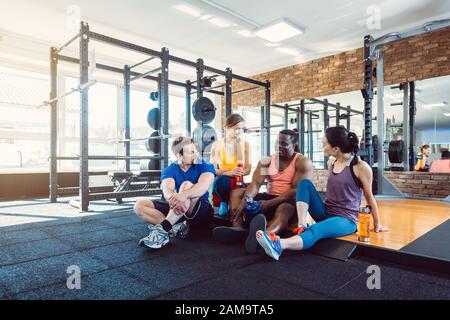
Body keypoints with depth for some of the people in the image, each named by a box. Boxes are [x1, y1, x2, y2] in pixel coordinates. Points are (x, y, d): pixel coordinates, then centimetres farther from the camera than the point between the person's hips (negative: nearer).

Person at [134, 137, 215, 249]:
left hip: (202, 211, -3)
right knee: (140, 206, -12)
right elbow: (167, 190, -22)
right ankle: (176, 227, -29)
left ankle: (162, 230, -42)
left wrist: (183, 195, -48)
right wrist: (173, 199, -47)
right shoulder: (169, 170, -1)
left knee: (187, 185, -32)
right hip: (174, 209, 4)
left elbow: (203, 186, -28)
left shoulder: (205, 166, -6)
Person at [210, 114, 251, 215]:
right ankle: (224, 203, -8)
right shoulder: (217, 144, -5)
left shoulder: (245, 144, 2)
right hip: (223, 182, -1)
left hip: (238, 182, 2)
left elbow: (248, 170, -1)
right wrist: (229, 173, -29)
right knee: (222, 180, -36)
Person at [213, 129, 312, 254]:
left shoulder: (303, 162, -7)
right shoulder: (266, 161, 6)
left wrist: (270, 203, -27)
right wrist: (245, 199, -29)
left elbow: (297, 190, -17)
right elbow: (255, 183, -8)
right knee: (236, 193, -10)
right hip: (269, 198, 6)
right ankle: (237, 228, -37)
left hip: (289, 201, -5)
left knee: (283, 211, -40)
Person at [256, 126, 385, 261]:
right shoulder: (331, 162, 6)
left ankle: (277, 246, -60)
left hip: (345, 219, -6)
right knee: (305, 183, -14)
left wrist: (376, 223, 9)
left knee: (315, 230, -37)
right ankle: (302, 227, -28)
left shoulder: (360, 167, -12)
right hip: (326, 213, 6)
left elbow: (369, 197, -2)